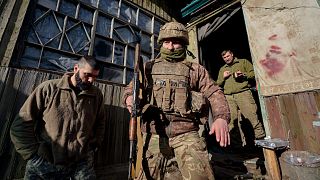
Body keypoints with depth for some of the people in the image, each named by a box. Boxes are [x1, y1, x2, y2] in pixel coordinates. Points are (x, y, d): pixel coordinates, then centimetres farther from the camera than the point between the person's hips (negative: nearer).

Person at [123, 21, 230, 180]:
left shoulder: (195, 69, 12)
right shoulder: (148, 67, 14)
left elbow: (214, 93, 7)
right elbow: (130, 89, 11)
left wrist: (221, 117, -12)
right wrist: (130, 98, -13)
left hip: (186, 134, 0)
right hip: (154, 135, 2)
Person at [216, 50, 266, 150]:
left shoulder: (243, 62, 18)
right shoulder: (222, 69, 26)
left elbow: (254, 73, 8)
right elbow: (218, 84, 22)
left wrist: (243, 74, -8)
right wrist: (223, 77, 5)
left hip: (243, 93, -2)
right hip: (228, 97, 3)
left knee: (253, 117, -11)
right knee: (231, 121, -2)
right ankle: (236, 145, 7)